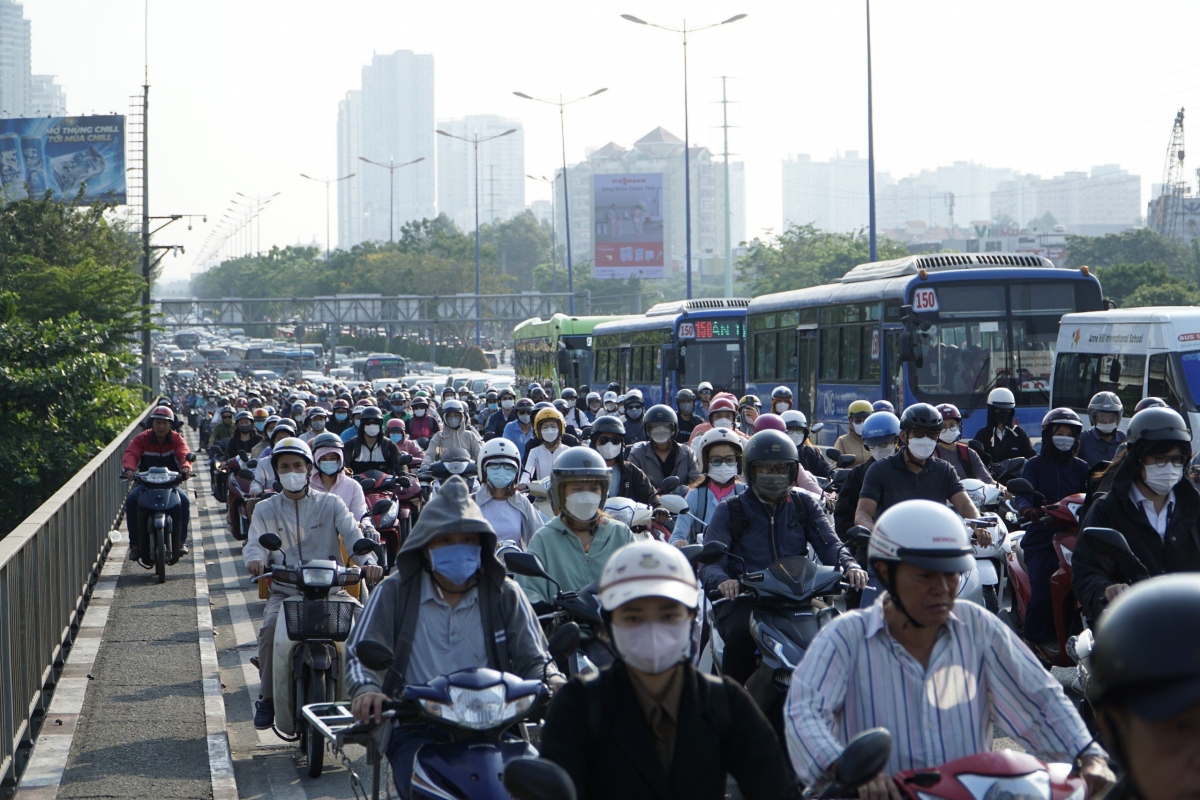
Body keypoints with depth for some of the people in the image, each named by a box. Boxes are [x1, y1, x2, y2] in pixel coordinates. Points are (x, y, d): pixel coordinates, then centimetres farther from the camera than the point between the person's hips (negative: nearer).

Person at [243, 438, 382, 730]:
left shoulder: (330, 503, 10)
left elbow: (352, 535, -5)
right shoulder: (265, 509, 12)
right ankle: (267, 697, -11)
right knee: (271, 626, -30)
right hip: (284, 592, 0)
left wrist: (367, 561, -27)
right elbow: (256, 542, -5)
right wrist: (255, 559, -31)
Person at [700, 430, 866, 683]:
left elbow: (829, 545, 6)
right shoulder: (730, 511, 9)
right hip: (744, 599, -2)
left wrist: (850, 566, -18)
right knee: (741, 633, -35)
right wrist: (722, 580, -27)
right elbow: (710, 561, -3)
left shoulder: (805, 505, 17)